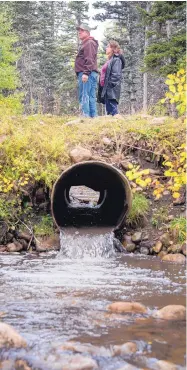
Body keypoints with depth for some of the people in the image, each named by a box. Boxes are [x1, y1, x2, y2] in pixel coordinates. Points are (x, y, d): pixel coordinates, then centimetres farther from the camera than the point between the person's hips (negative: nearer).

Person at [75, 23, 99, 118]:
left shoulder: (89, 43, -5)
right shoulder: (84, 44, 28)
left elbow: (89, 60, -17)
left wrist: (86, 73, -25)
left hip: (87, 74, -11)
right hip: (84, 73, 11)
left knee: (85, 96, -16)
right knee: (91, 97, 7)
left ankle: (85, 116, -21)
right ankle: (93, 116, 6)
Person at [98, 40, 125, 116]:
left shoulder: (116, 60, -5)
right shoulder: (109, 60, 23)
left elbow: (116, 75, -16)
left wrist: (110, 85, -21)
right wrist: (102, 88, 18)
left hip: (111, 90, -10)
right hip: (106, 89, 10)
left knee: (112, 110, -15)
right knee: (109, 110, 8)